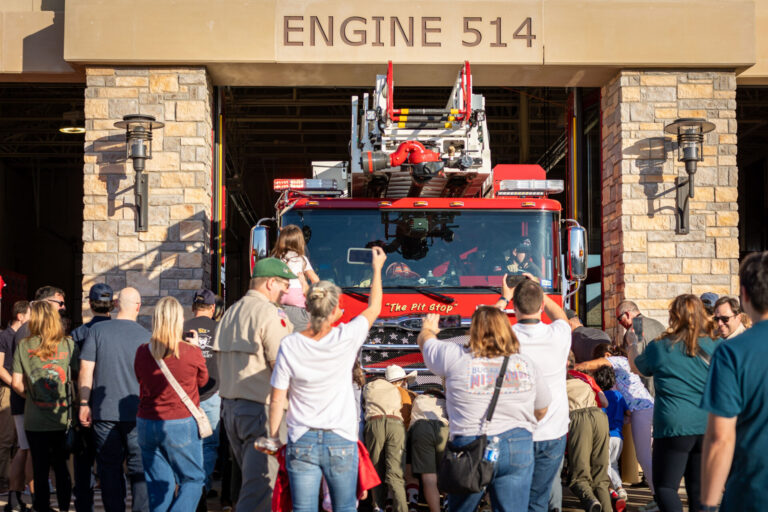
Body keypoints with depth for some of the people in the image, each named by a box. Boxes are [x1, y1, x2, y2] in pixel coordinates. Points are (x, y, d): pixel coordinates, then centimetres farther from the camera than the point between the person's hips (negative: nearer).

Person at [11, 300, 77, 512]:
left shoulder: (24, 346, -2)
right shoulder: (68, 344, -3)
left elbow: (17, 383, -4)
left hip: (34, 420, -1)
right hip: (63, 418, 1)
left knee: (40, 469, 7)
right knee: (62, 468, 12)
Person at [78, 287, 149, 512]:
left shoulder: (97, 330, -1)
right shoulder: (145, 335, -3)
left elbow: (86, 370, -3)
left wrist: (84, 404, 3)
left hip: (104, 411, 1)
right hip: (136, 412, -1)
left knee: (110, 468, 8)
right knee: (139, 468, 5)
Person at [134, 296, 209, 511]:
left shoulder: (142, 352, -2)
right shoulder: (192, 352, -11)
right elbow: (202, 380, 7)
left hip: (146, 424, 4)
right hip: (182, 425, -4)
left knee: (158, 484, 12)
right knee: (193, 479, 9)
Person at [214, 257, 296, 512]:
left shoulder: (230, 313, 16)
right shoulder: (269, 313, -12)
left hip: (229, 406, 9)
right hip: (261, 408, -9)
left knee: (253, 479, 16)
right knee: (261, 488, -7)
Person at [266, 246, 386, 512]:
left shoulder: (290, 345, -8)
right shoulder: (346, 338, -9)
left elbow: (277, 399, -3)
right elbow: (374, 309, 10)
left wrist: (273, 436, 10)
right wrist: (377, 268, 22)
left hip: (301, 442, 0)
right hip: (341, 441, 0)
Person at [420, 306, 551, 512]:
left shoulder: (456, 358, -6)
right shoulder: (527, 365, 3)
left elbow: (426, 341, 14)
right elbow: (541, 410, 15)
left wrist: (427, 328, 38)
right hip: (518, 450, 2)